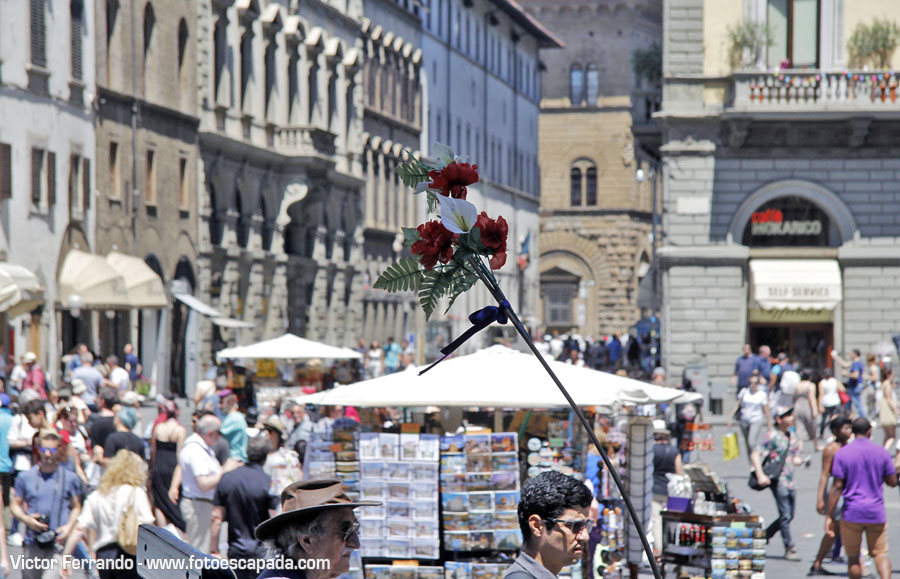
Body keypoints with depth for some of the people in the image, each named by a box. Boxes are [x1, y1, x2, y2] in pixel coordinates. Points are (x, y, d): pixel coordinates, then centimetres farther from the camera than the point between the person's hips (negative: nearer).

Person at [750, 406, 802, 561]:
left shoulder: (790, 437, 14)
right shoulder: (772, 436, -9)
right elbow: (755, 455, -13)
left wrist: (800, 461, 0)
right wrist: (760, 475, -24)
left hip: (790, 482, 8)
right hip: (778, 480, -8)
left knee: (789, 516, 11)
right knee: (785, 515, -8)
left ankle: (764, 536, 26)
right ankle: (789, 549, -3)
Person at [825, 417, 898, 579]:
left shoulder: (842, 453, -5)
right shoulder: (882, 452, 1)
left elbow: (837, 487, -8)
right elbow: (892, 481, 7)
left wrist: (829, 516, -5)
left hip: (852, 513, -1)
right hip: (876, 512, 1)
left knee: (853, 556, 9)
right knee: (880, 553, 7)